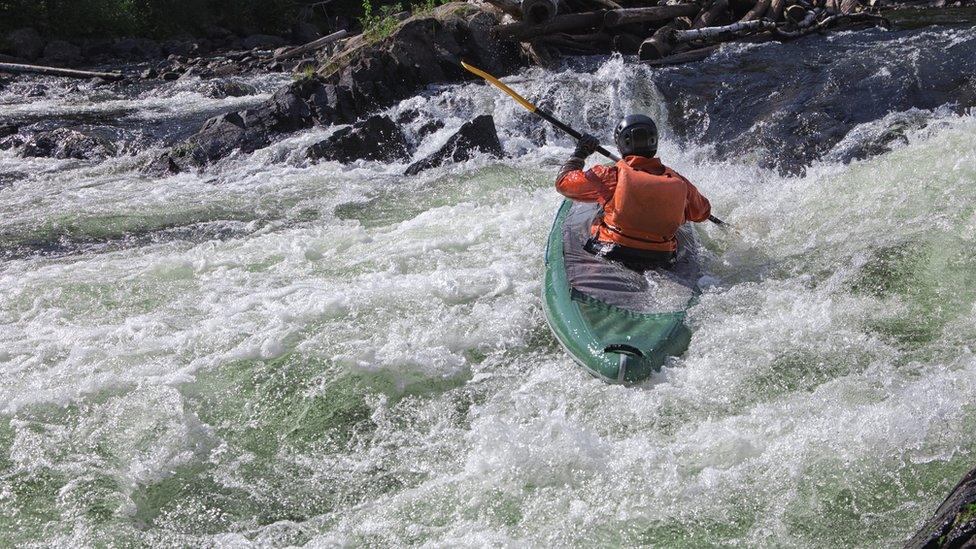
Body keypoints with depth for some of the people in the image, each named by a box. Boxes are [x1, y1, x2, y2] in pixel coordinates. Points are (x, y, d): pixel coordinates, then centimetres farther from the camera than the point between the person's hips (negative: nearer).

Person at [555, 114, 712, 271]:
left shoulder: (611, 176, -15)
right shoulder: (678, 182, -6)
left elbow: (564, 182, -4)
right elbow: (703, 212, 14)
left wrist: (579, 154, 12)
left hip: (612, 257, -3)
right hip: (661, 262, 3)